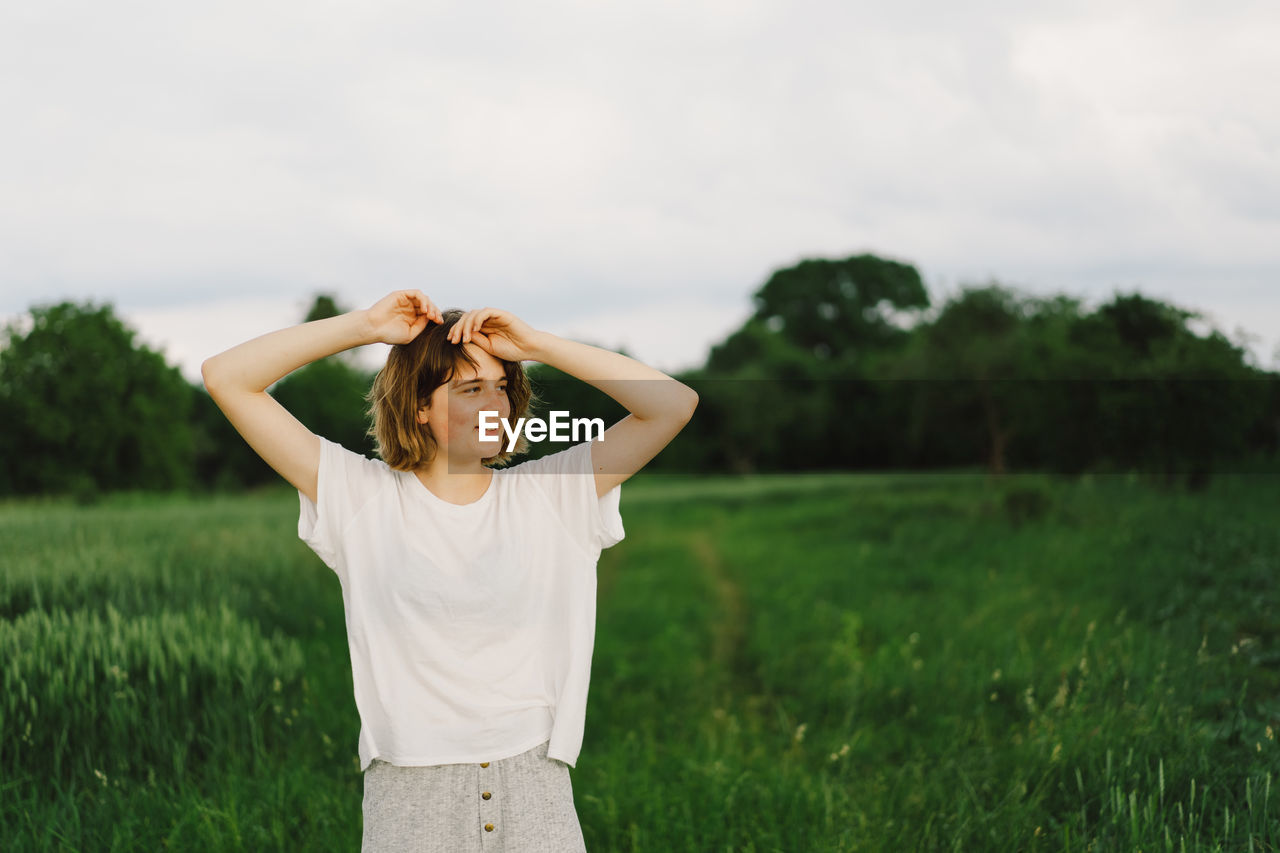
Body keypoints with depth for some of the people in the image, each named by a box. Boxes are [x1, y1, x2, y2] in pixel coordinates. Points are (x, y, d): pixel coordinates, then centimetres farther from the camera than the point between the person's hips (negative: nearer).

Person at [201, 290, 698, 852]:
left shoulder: (550, 496, 5)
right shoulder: (361, 497, 1)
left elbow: (674, 404, -1)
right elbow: (226, 378, -1)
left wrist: (534, 343, -5)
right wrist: (367, 326, -5)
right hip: (409, 801, -1)